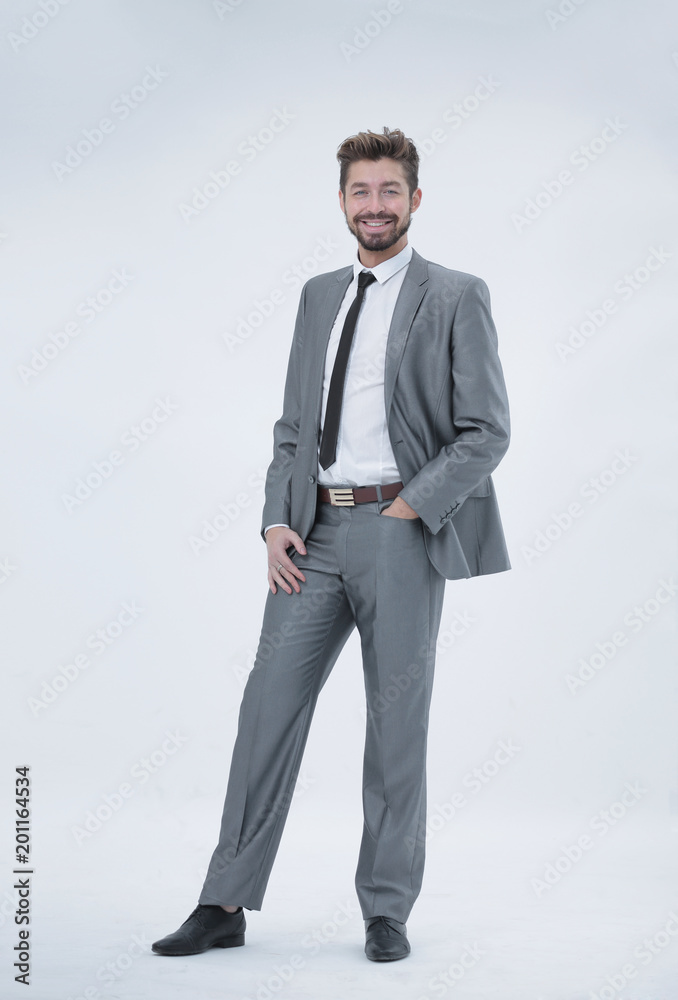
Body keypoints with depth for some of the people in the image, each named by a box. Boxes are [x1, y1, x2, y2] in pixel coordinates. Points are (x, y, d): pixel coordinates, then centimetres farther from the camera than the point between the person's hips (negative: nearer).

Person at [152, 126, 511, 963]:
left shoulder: (456, 299, 0)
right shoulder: (319, 296, 16)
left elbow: (486, 432, -5)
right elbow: (293, 424, 16)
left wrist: (409, 508, -13)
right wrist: (277, 521, 3)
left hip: (401, 531, -4)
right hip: (314, 531, 5)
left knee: (397, 723, 3)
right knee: (268, 706, 2)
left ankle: (387, 911, 17)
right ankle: (226, 905, 11)